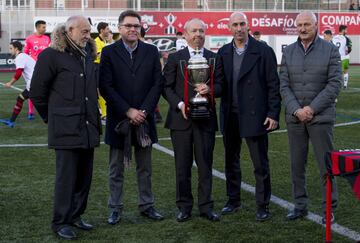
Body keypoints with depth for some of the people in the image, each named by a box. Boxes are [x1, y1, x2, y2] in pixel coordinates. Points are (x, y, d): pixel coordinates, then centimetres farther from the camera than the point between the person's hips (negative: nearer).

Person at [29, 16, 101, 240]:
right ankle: (61, 222, 8)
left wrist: (93, 115, 16)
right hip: (66, 129, -7)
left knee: (84, 176, 11)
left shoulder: (88, 55, 14)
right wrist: (51, 117, 3)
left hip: (88, 127, 7)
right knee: (66, 176, -2)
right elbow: (37, 91, -5)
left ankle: (75, 216, 24)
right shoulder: (52, 55, -8)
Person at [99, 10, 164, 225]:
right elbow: (106, 86, -8)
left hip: (144, 117, 2)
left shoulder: (151, 51, 4)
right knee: (116, 168, 7)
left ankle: (147, 205, 21)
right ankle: (116, 208, 16)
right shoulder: (109, 52, -2)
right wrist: (128, 111, -14)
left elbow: (158, 83, 1)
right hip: (118, 119, -2)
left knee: (145, 167, 11)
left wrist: (143, 111, -10)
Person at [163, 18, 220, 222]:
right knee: (183, 166, 5)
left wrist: (210, 89, -15)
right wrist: (180, 104, -13)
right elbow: (167, 87, 1)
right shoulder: (175, 58, 4)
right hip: (181, 118, -1)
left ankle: (206, 207, 12)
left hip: (206, 119, 1)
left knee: (205, 165, 4)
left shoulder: (214, 58, 8)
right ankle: (184, 206, 14)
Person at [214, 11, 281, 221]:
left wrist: (273, 114, -11)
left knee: (261, 164, 1)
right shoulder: (223, 53, 8)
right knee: (231, 161, 15)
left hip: (254, 116, -5)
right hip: (230, 117, 5)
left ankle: (263, 205, 11)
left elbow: (273, 86, -5)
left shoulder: (263, 51, -5)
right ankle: (234, 201, 29)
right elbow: (220, 84, 6)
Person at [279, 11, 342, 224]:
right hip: (295, 117, 3)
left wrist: (312, 108, -13)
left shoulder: (330, 50, -2)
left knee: (326, 164, 0)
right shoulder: (288, 52, 7)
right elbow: (284, 86, 3)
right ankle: (300, 205, 18)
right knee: (297, 164, 8)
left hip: (321, 116, -3)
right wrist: (296, 110, -11)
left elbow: (335, 84, -7)